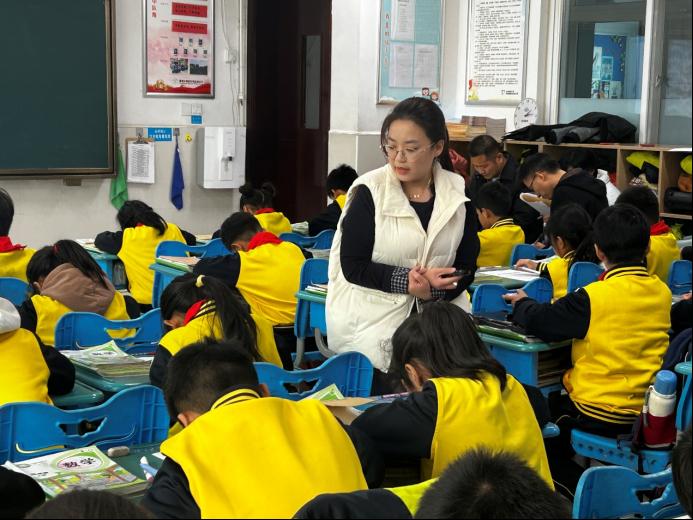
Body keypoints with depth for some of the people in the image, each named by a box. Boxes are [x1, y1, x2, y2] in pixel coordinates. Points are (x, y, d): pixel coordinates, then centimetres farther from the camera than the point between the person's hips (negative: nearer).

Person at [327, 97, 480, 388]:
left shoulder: (458, 194, 2)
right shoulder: (369, 192, -6)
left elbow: (466, 267, 3)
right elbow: (352, 265, -9)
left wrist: (433, 291, -18)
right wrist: (407, 281, -21)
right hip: (372, 329, -2)